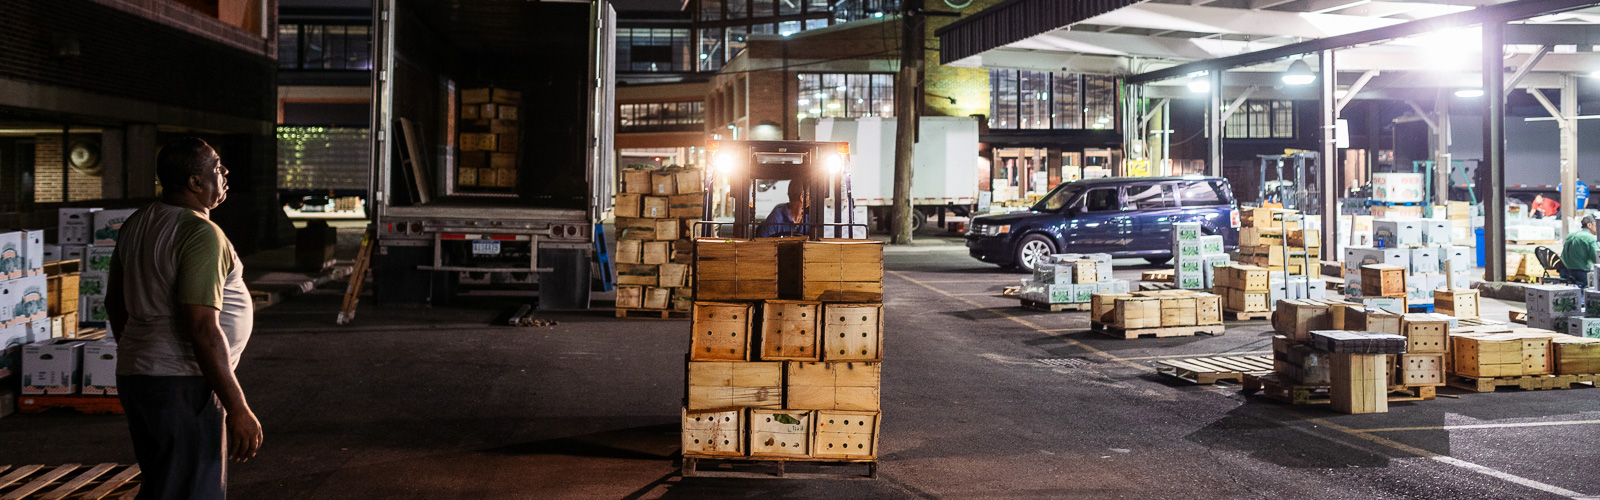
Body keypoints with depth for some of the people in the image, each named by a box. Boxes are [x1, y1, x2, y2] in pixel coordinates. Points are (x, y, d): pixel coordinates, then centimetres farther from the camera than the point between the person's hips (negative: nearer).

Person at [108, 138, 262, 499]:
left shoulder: (138, 224, 10)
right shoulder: (201, 235, -19)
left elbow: (115, 302, 19)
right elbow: (203, 329, -24)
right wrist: (237, 408, -22)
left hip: (137, 375, 10)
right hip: (182, 385, -10)